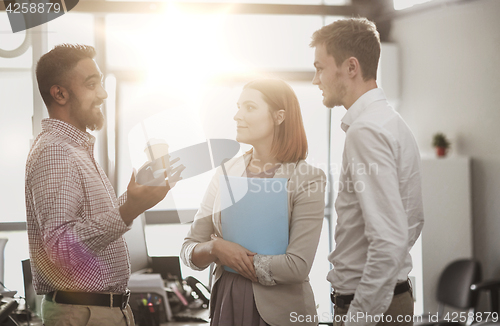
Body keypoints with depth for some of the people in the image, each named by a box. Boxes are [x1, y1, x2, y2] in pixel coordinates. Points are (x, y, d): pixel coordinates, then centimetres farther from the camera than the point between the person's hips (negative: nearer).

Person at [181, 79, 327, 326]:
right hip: (225, 304, 4)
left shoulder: (307, 179, -10)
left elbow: (297, 266, -19)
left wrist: (229, 260, -11)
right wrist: (215, 249, -17)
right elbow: (189, 250, 4)